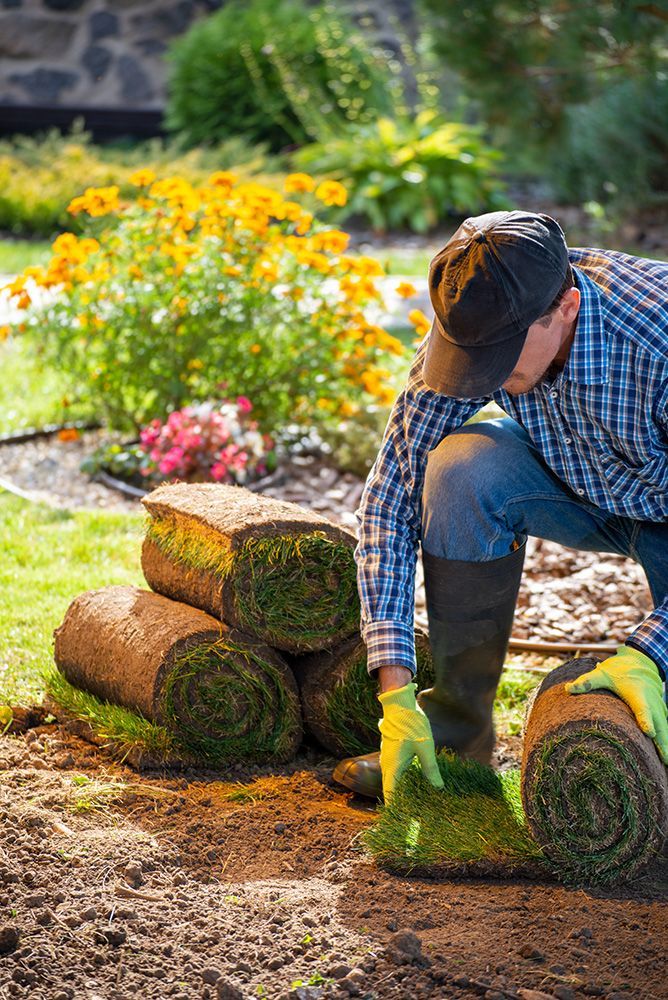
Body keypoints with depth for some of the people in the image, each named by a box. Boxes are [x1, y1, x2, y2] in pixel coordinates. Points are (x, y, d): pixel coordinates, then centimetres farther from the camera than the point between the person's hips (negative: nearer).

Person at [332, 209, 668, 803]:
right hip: (579, 487, 4)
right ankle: (458, 721, -13)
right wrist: (396, 691, -28)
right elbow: (392, 491, -21)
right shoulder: (478, 322, -24)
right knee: (462, 467, -30)